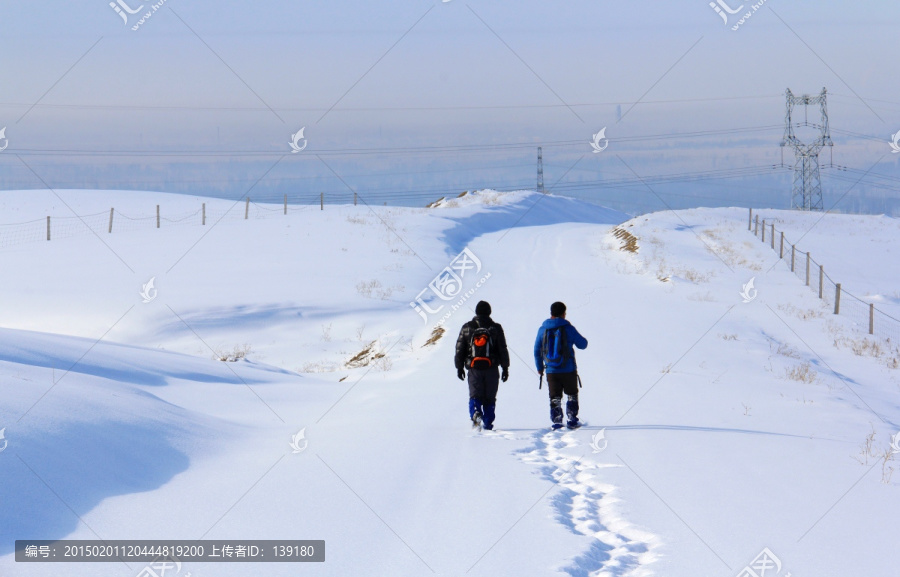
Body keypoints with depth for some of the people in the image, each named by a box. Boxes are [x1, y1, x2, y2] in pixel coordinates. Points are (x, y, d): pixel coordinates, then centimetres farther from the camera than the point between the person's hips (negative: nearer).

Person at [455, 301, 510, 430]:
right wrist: (505, 368, 9)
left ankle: (475, 413, -28)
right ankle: (488, 423, 6)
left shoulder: (467, 328, 5)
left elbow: (459, 349, 7)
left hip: (474, 368, 0)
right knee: (489, 398, 8)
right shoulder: (496, 328, 2)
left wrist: (459, 367, 15)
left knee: (475, 396, 0)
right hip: (491, 369, 0)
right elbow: (503, 349, 3)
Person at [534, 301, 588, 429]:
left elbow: (537, 350, 8)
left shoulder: (542, 329, 1)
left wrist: (540, 367, 20)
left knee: (555, 397, 10)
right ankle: (572, 420, 12)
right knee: (572, 395, 14)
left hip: (551, 370, 2)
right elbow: (582, 344, 0)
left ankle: (556, 421, 5)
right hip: (568, 370, -2)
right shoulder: (568, 328, -9)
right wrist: (578, 337, 21)